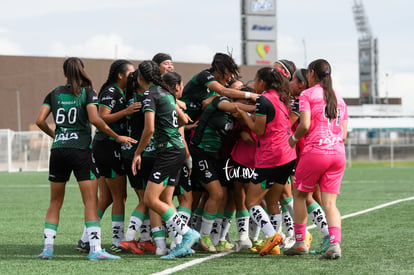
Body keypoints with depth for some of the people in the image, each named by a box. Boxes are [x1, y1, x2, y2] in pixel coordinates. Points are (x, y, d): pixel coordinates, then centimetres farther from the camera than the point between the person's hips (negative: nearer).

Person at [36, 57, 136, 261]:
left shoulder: (54, 94, 10)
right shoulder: (87, 93, -1)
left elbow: (40, 120, 2)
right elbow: (95, 119, -14)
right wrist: (117, 137, -6)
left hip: (58, 150, 4)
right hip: (80, 150, -4)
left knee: (55, 202, 14)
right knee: (91, 201, -6)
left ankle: (47, 247, 9)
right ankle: (95, 249, -16)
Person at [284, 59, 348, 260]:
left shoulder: (307, 94, 1)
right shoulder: (338, 98, 19)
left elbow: (305, 125, -11)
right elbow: (343, 134, 16)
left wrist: (293, 138, 6)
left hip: (315, 151, -5)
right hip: (338, 153, 5)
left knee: (299, 195, 13)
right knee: (329, 202, 2)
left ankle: (300, 243, 13)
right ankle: (335, 244, -15)